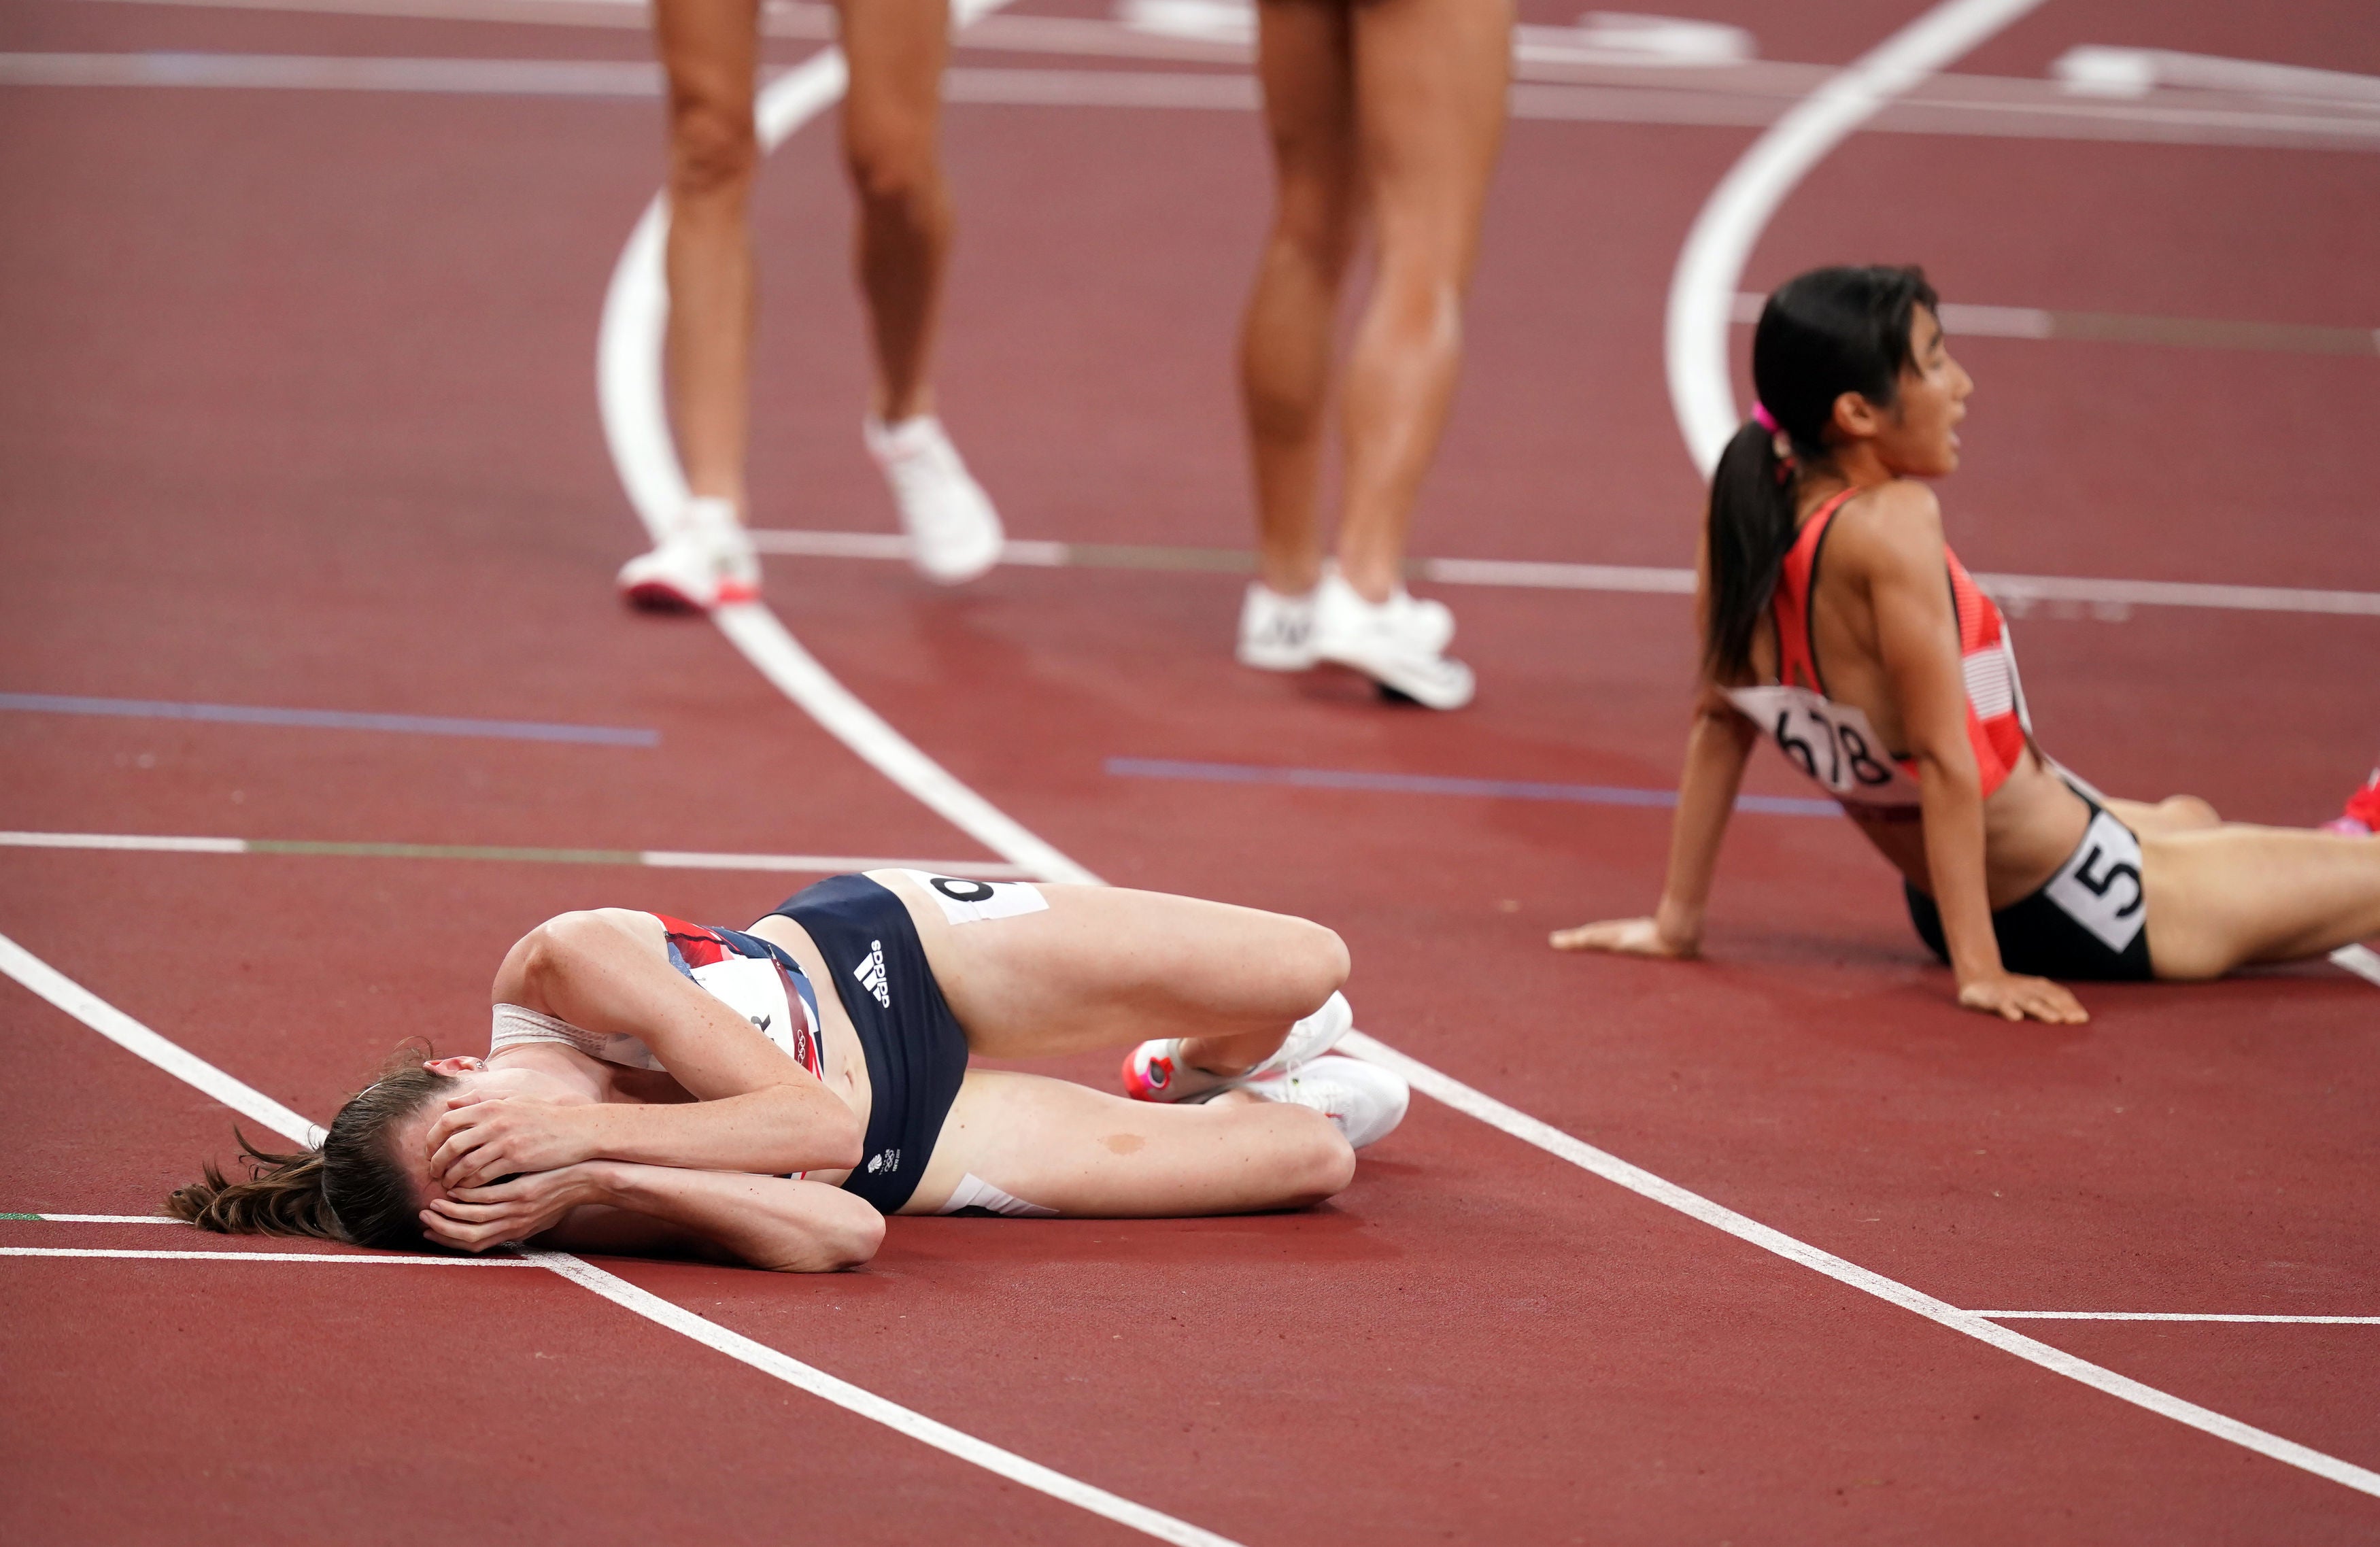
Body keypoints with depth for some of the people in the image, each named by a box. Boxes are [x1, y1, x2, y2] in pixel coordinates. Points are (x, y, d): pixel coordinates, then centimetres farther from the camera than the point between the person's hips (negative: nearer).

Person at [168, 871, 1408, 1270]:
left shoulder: (562, 972, -31)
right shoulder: (585, 1208, -33)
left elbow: (815, 1118, -32)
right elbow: (837, 1232, -41)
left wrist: (587, 1131, -42)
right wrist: (600, 1166, -50)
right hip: (900, 1156, -2)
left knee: (1309, 974, 3)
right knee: (1313, 1159, 3)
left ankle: (1197, 1073, 40)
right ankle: (1206, 1086, 41)